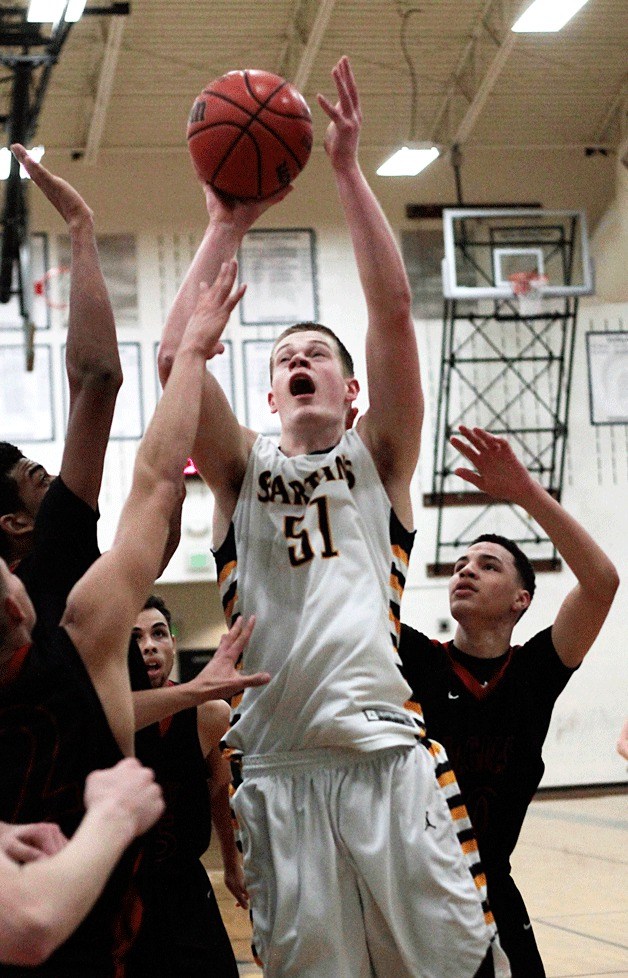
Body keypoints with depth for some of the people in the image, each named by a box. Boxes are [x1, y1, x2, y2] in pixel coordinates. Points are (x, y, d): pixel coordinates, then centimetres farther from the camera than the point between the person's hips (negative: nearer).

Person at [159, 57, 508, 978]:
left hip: (388, 761, -1)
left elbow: (392, 312, 1)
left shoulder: (378, 459, 14)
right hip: (278, 772, 1)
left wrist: (350, 172, -1)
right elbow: (176, 357, 1)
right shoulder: (244, 471, 16)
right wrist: (225, 227, 3)